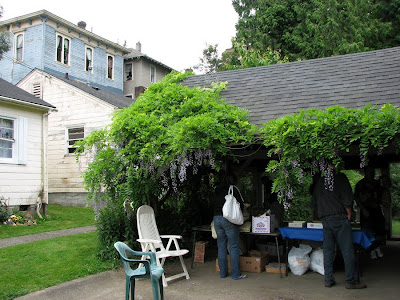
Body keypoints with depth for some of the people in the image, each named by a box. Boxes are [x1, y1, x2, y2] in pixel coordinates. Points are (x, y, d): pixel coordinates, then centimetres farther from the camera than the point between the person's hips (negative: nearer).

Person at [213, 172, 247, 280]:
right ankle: (236, 274, 3)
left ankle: (223, 272, 17)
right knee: (234, 247, 0)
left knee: (221, 247, 12)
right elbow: (241, 204, -1)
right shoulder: (232, 189, -4)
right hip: (229, 219, -5)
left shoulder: (216, 190, 11)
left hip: (216, 218, 6)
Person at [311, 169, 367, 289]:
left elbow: (314, 203, 19)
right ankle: (351, 281, 1)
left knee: (328, 251, 8)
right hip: (340, 218, -5)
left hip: (324, 220, 5)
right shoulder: (340, 177, 0)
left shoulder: (318, 181, 16)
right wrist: (349, 215, 2)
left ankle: (328, 280, 9)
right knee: (347, 251, -1)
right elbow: (347, 198, -7)